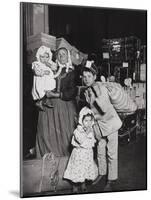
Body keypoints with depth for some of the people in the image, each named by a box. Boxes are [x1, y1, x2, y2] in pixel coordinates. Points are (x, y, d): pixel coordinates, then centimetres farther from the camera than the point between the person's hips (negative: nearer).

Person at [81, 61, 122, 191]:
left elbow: (105, 109, -31)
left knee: (111, 153, 0)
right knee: (100, 151, 16)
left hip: (110, 122, -7)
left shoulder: (101, 87, -21)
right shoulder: (87, 90, 2)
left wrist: (94, 97, -31)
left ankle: (112, 179, 12)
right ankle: (101, 173, 34)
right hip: (98, 123, 7)